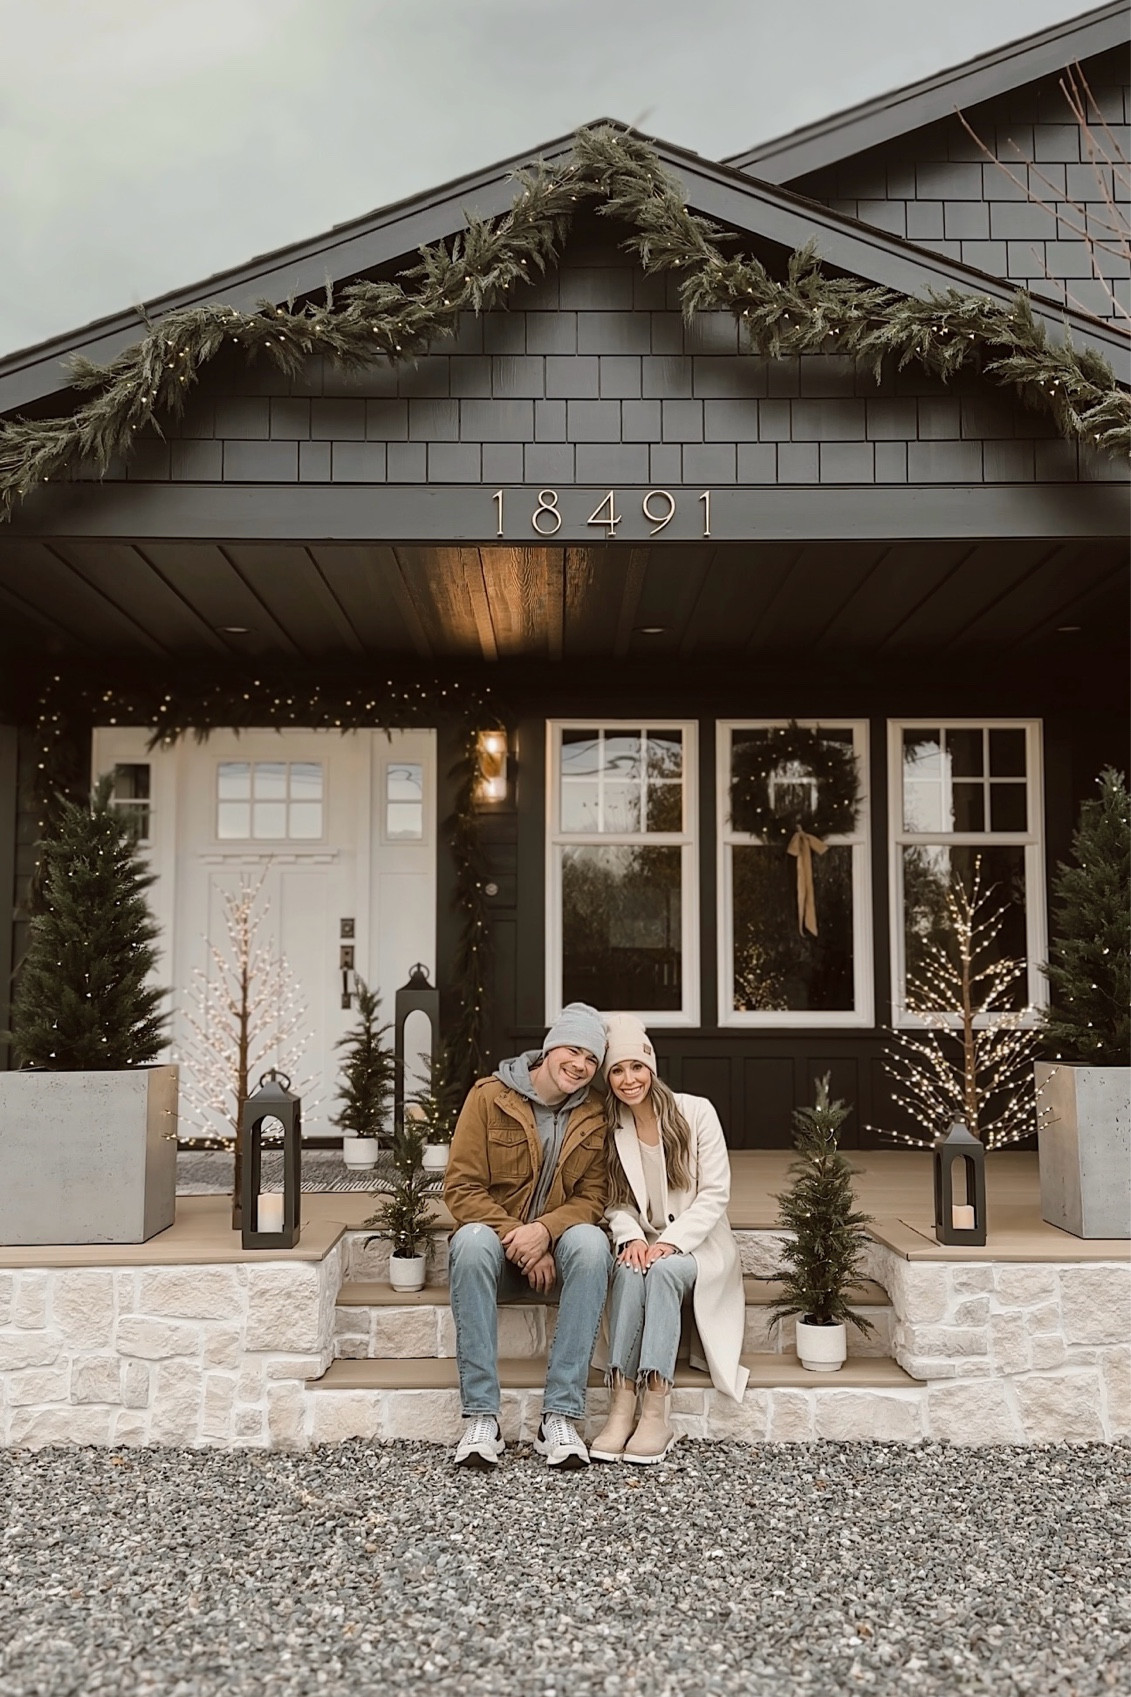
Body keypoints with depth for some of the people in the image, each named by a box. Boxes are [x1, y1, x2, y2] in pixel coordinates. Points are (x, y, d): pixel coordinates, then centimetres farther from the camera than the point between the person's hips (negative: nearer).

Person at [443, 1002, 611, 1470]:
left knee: (590, 1241, -32)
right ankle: (481, 1417, -33)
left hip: (557, 1244, 2)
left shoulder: (595, 1116, 1)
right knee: (472, 1240, -36)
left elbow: (591, 1199, -3)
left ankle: (561, 1417, -31)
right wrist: (517, 1239, -21)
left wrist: (544, 1230, -24)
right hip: (496, 1244, -1)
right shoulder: (489, 1096, -6)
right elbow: (461, 1189, -9)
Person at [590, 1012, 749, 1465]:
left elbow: (715, 1194, -8)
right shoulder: (609, 1127, 3)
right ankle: (621, 1407, -36)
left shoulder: (696, 1112, -6)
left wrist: (671, 1241, -19)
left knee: (662, 1269, -34)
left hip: (696, 1245, -2)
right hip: (642, 1243, 2)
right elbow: (615, 1203, 4)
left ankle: (657, 1414, -37)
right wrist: (631, 1238, -18)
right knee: (631, 1271, -32)